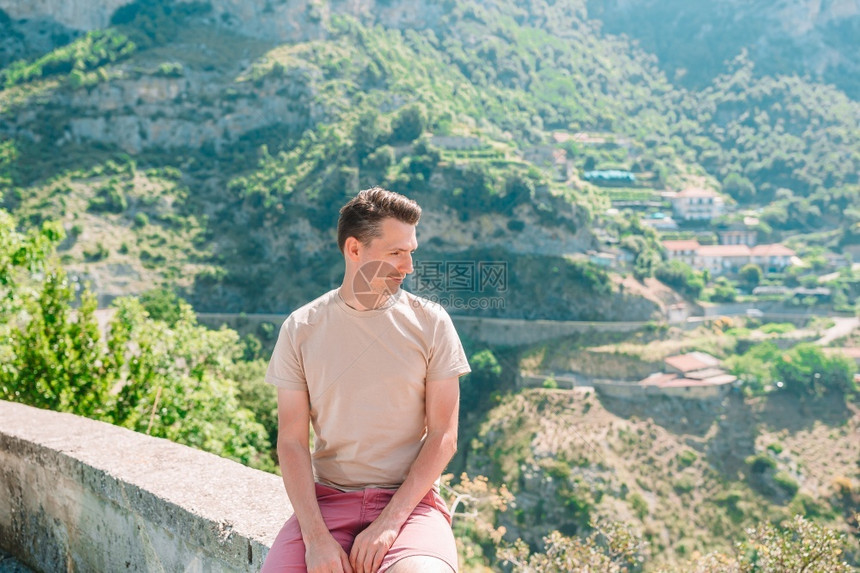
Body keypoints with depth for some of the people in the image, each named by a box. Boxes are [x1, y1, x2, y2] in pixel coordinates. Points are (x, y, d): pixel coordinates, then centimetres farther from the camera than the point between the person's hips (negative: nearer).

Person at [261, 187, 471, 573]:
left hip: (410, 498, -1)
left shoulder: (430, 323, 0)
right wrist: (315, 536, -13)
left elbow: (443, 436, -2)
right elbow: (291, 441, 0)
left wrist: (389, 523, -12)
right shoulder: (300, 329, 2)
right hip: (327, 498, 2)